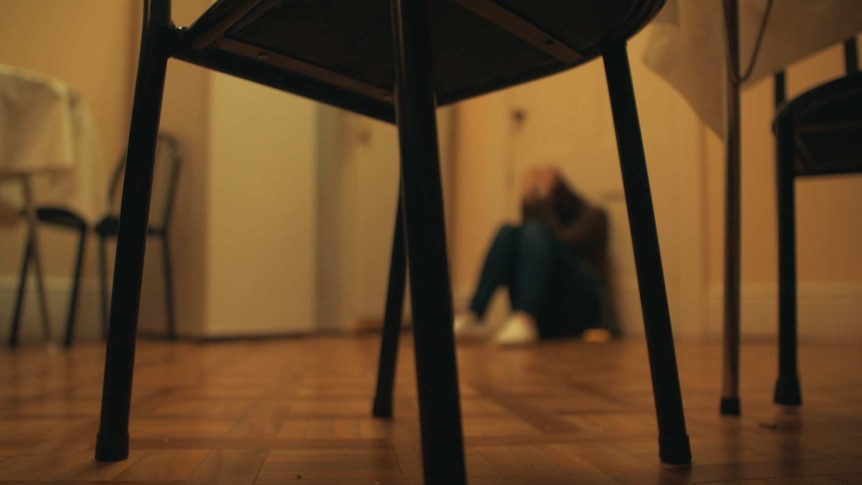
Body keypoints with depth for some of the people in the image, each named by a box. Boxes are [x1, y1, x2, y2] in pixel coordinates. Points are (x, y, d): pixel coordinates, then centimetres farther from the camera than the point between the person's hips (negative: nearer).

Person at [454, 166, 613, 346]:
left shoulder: (593, 216, 13)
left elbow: (564, 244, -10)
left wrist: (541, 203, -5)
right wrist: (528, 203, -2)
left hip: (578, 309, -4)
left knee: (536, 232, -24)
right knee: (508, 232, -12)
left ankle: (524, 321, -49)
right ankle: (472, 318, -29)